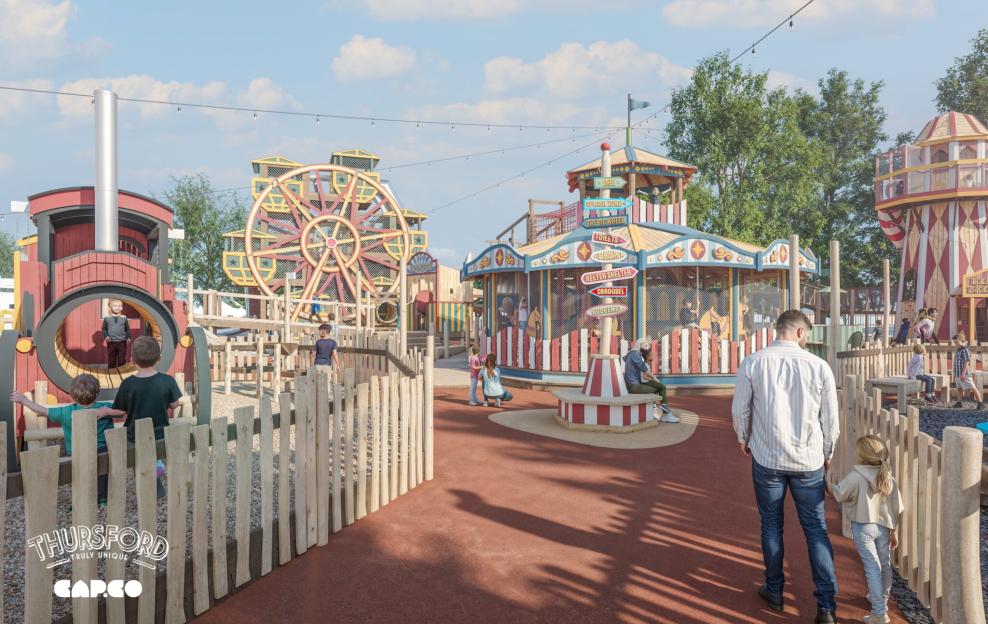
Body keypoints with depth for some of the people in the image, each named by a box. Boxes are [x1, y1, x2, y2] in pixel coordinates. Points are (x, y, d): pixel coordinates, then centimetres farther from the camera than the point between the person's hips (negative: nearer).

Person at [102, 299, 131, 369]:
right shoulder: (107, 318, -1)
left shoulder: (124, 318, 1)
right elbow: (104, 328, 4)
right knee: (111, 359, 8)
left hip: (122, 342, 0)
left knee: (122, 360, 5)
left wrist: (128, 337, -4)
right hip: (111, 342, 0)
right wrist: (106, 336, -11)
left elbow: (127, 329, 7)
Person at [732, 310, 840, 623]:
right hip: (809, 461, 0)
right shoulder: (819, 365, -8)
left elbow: (740, 409, -2)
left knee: (771, 525, 16)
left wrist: (744, 439, 18)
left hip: (767, 458, 0)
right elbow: (830, 419, -1)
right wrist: (827, 454, 16)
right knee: (816, 529, 11)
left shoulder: (752, 363, -9)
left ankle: (774, 591, 29)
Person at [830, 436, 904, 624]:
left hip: (863, 527, -6)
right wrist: (893, 531, 16)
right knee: (884, 565, 20)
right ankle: (881, 599, 41)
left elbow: (838, 494, -11)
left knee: (872, 567, -3)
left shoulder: (855, 476, -19)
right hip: (884, 527, 6)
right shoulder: (888, 477, -1)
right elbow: (896, 508, 5)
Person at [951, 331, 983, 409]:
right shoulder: (958, 350, 15)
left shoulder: (965, 350, -13)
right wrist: (955, 374, 21)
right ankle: (959, 403, 17)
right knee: (959, 388, 12)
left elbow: (967, 362, -19)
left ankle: (980, 403, -1)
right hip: (958, 374, 9)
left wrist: (963, 374, -24)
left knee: (973, 388, -4)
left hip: (964, 374, -9)